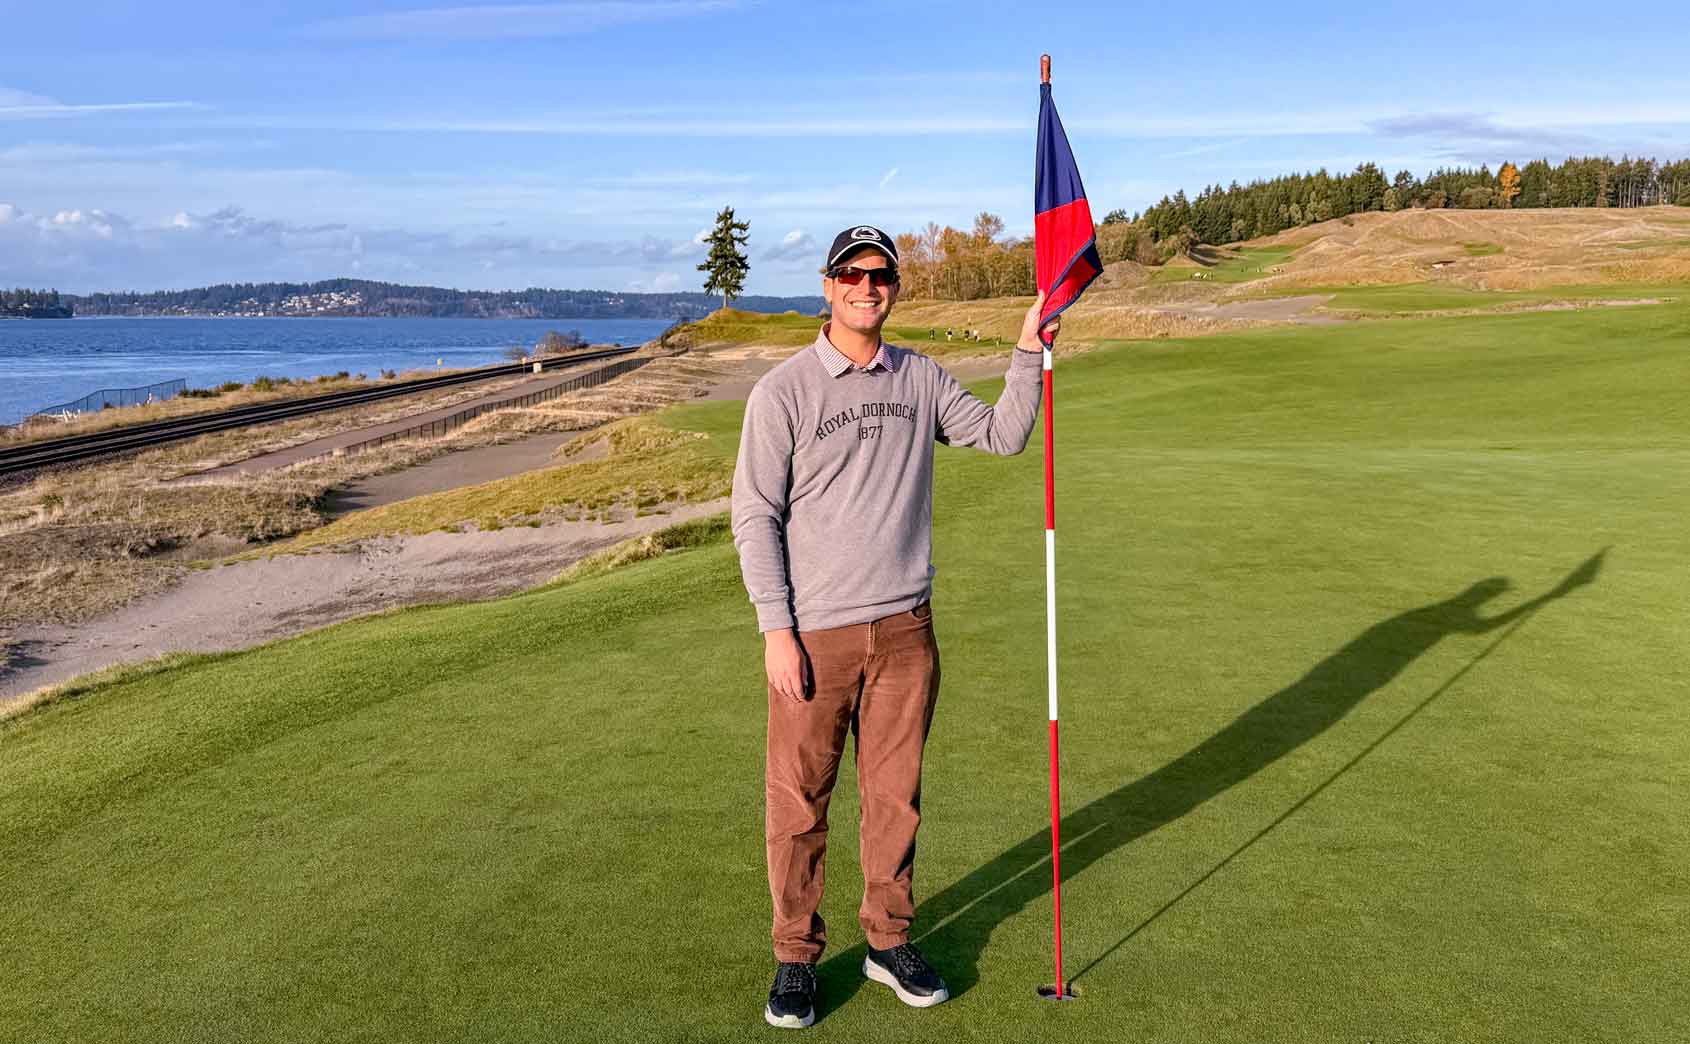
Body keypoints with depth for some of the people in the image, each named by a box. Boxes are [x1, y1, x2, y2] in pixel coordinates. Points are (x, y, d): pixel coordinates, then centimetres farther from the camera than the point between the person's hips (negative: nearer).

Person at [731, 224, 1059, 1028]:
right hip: (815, 633, -3)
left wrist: (1029, 351, 1)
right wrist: (776, 629, -11)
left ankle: (890, 940, 29)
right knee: (798, 800, 4)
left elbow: (1003, 434, 12)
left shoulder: (921, 379, 8)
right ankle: (796, 957, 20)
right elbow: (755, 516, -6)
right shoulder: (783, 390, -5)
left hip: (904, 628, 4)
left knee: (896, 793, 13)